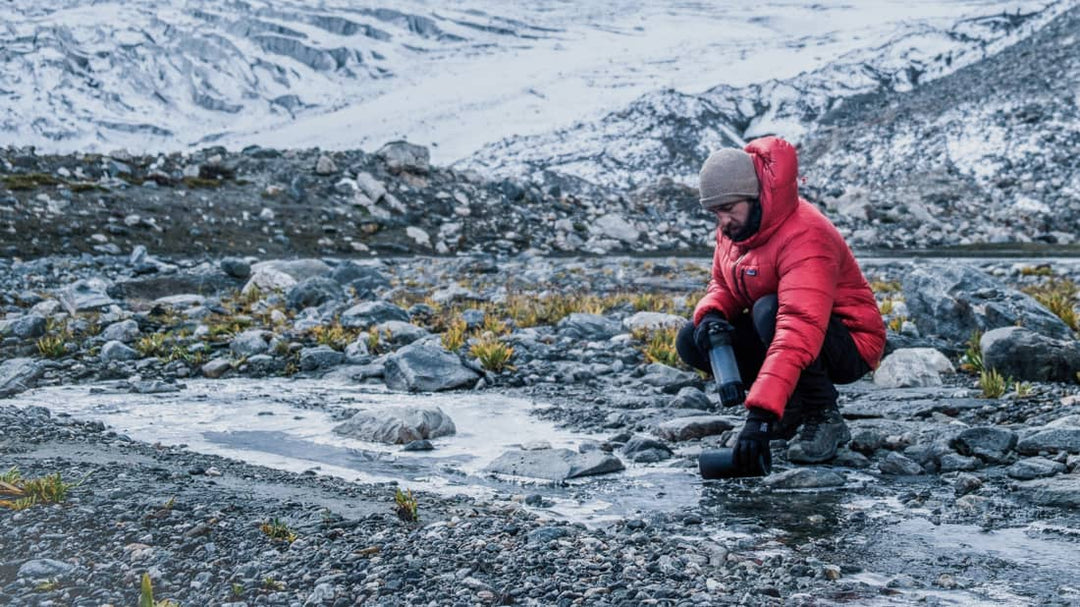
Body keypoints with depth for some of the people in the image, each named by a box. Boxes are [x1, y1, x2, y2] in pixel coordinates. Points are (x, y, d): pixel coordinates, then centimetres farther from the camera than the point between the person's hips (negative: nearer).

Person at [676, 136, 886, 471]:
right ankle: (794, 408, 3)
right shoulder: (735, 228, -3)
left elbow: (799, 331, -43)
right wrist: (709, 315, -18)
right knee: (692, 340, -8)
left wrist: (761, 414, -51)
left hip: (849, 347, -9)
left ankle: (824, 418, -17)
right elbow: (722, 285, 10)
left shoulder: (804, 238, -31)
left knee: (769, 310, -37)